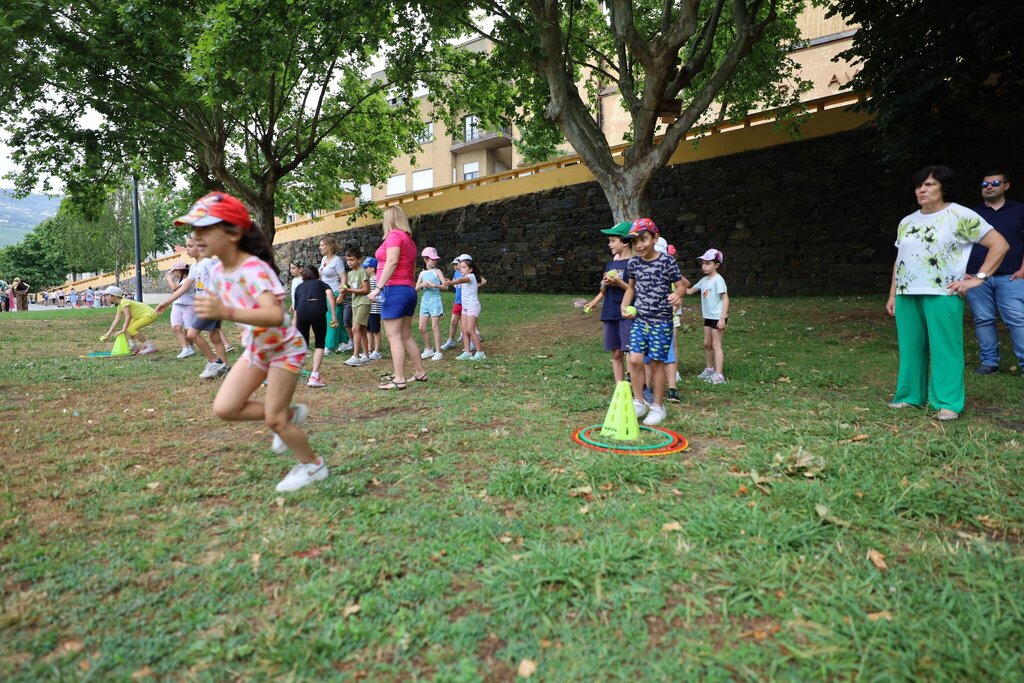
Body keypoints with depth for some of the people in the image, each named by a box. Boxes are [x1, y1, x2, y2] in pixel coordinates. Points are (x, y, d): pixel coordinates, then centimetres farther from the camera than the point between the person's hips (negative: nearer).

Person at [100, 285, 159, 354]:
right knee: (126, 326, 11)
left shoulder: (124, 302, -17)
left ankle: (151, 346, -13)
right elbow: (116, 320, 12)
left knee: (131, 329, -19)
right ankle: (134, 347, 17)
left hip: (150, 314, -10)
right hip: (144, 314, 10)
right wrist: (109, 333, 9)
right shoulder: (119, 306, 12)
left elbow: (128, 316, -25)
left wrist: (123, 330, -23)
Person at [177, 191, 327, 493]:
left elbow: (276, 316, -48)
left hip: (284, 348, -8)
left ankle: (313, 465, 19)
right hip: (255, 348, 8)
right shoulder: (217, 272, -5)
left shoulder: (254, 269, -30)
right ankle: (291, 414, 21)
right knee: (224, 408, 0)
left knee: (274, 419, -4)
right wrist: (209, 310, 2)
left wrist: (226, 312, -56)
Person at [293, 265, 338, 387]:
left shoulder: (299, 287, 34)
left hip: (302, 310, 2)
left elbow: (296, 311, 33)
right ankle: (315, 376, 3)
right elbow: (330, 294, 4)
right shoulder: (321, 283, 29)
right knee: (320, 344, 14)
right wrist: (334, 315, -1)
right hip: (318, 309, -2)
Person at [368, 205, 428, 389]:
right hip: (409, 290, 9)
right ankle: (420, 372, 19)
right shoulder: (409, 239, 19)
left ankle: (399, 379, -8)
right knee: (406, 336, 14)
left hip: (394, 289, -9)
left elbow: (392, 262, -18)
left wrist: (378, 287, -21)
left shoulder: (394, 235, -6)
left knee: (394, 336, -8)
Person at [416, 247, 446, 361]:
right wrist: (422, 285, -9)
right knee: (422, 328, 5)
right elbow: (416, 288, 12)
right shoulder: (422, 273, 11)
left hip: (435, 300, -5)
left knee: (435, 327, -3)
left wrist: (434, 285, -23)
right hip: (424, 300, 5)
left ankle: (438, 352, 4)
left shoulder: (437, 271, -2)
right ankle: (428, 349, 21)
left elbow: (445, 285, -11)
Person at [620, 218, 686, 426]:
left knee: (656, 362, 3)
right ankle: (639, 402, 12)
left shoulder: (667, 261, -10)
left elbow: (681, 285, -5)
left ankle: (658, 406, 19)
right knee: (635, 360, -6)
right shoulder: (633, 263, 3)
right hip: (639, 319, 4)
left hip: (661, 321, -4)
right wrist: (625, 305, 4)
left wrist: (677, 294, -27)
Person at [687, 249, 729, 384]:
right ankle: (709, 369, 31)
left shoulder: (718, 280, -15)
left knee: (716, 345, -7)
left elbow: (725, 299, -18)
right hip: (708, 317, 8)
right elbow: (689, 291, 19)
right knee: (707, 344, 16)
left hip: (718, 317, -8)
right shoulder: (704, 280, 10)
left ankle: (719, 375, -4)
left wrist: (722, 318, -22)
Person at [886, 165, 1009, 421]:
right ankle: (910, 396, 17)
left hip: (942, 295, -5)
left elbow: (1000, 245, -2)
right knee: (910, 348, 8)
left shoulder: (960, 216, -2)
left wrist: (979, 278, -8)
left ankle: (948, 403, 1)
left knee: (945, 349, -4)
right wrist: (892, 294, 14)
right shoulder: (907, 222, 15)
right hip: (907, 295, 5)